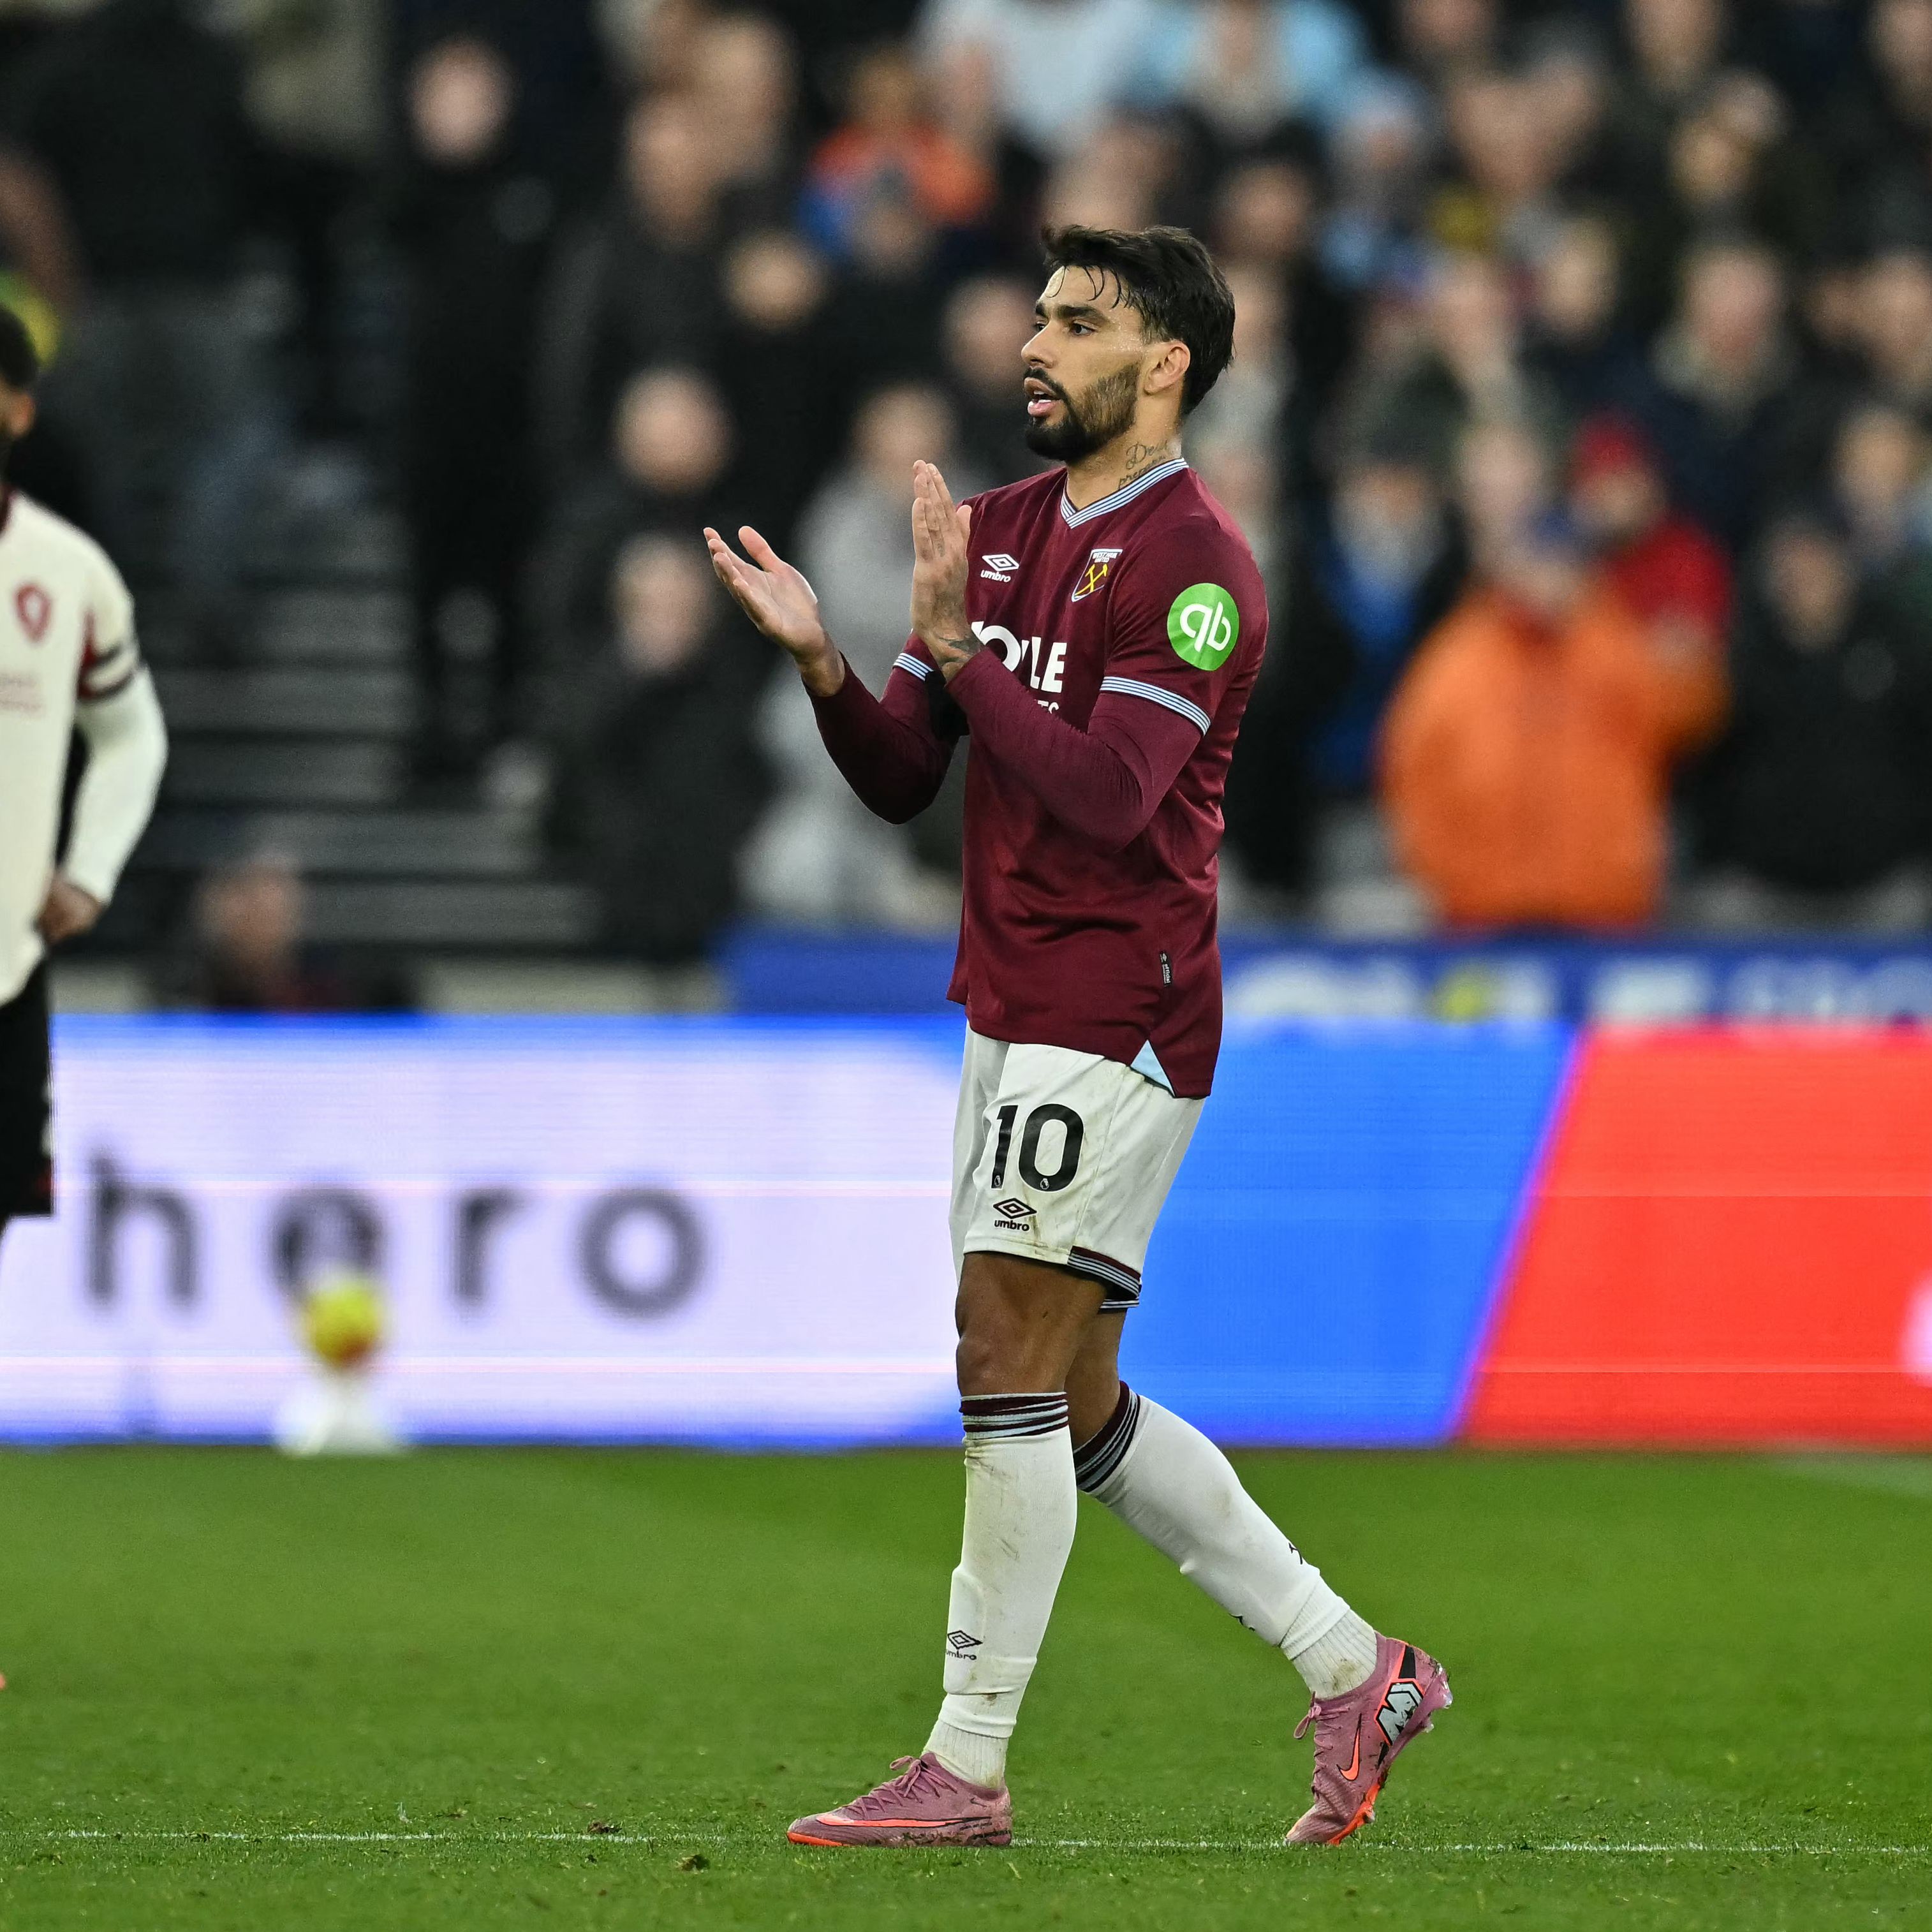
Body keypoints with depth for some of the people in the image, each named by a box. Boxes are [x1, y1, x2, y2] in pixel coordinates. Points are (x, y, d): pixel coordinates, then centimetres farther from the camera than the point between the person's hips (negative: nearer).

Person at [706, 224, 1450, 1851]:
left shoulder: (1192, 561, -12)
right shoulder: (1001, 529, 13)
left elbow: (1103, 790, -23)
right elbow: (902, 780, 13)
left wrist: (952, 641, -22)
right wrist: (824, 662, -5)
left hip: (1115, 1014, -9)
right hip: (1014, 1011, 9)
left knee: (1010, 1363, -11)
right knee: (1074, 1407, 11)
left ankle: (967, 1769, -6)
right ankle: (1356, 1674, 18)